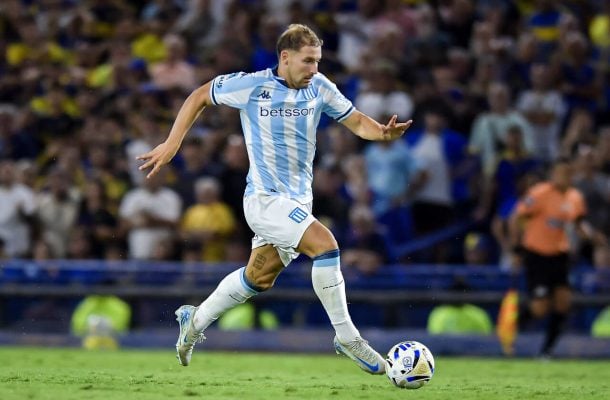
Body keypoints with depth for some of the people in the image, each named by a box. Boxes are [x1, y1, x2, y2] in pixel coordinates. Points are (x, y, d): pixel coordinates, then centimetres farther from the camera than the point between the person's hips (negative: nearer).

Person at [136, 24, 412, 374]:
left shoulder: (319, 87, 1)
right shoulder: (252, 86, -11)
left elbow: (356, 121, 5)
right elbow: (199, 97, 2)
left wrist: (382, 132, -18)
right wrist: (172, 144, -4)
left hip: (298, 200, 7)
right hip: (265, 198, -7)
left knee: (258, 279, 18)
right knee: (325, 243, -25)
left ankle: (196, 320, 38)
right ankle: (347, 338, -16)